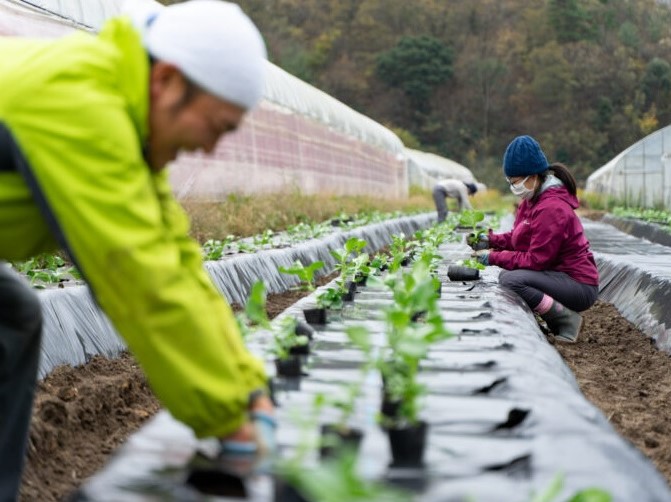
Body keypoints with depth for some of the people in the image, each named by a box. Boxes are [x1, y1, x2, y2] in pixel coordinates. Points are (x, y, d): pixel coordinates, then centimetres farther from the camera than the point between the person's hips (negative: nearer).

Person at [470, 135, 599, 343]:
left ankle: (567, 320, -13)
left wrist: (494, 257, -16)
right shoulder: (532, 201, 9)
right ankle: (555, 323, 8)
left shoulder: (551, 208, -21)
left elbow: (536, 259, -22)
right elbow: (518, 237, 16)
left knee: (511, 280, -26)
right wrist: (491, 240, -1)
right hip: (561, 277, 10)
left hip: (580, 287, -10)